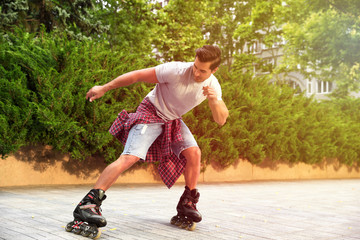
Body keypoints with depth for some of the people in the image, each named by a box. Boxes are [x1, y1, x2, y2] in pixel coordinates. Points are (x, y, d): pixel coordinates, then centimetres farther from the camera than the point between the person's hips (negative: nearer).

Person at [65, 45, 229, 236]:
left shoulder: (213, 85, -11)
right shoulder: (176, 71, -28)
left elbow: (221, 120, -11)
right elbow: (138, 75, -21)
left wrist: (214, 101, -34)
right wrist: (104, 88, -17)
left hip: (173, 120, 6)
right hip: (151, 112, -6)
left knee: (194, 153, -11)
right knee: (130, 157, -23)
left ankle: (187, 206, 9)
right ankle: (88, 204, -28)